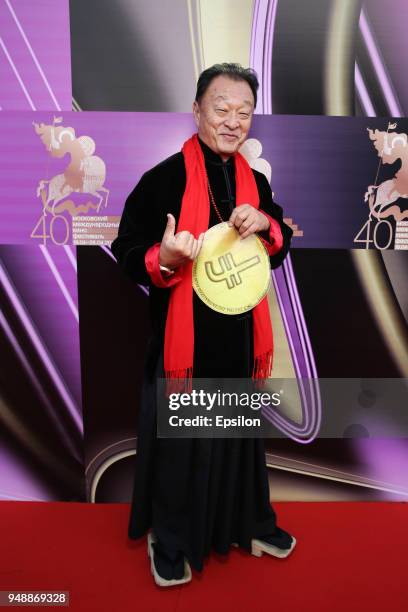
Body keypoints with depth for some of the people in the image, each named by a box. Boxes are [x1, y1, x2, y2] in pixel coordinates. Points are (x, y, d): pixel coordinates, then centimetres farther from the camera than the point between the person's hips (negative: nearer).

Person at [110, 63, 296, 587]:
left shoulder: (255, 182, 7)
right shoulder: (164, 178, -10)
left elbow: (280, 250, 14)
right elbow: (126, 252, -8)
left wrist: (266, 224, -8)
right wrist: (164, 257, -29)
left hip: (240, 333, 6)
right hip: (183, 334, -5)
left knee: (240, 432, 20)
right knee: (178, 440, 8)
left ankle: (247, 522, 43)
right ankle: (169, 540, 34)